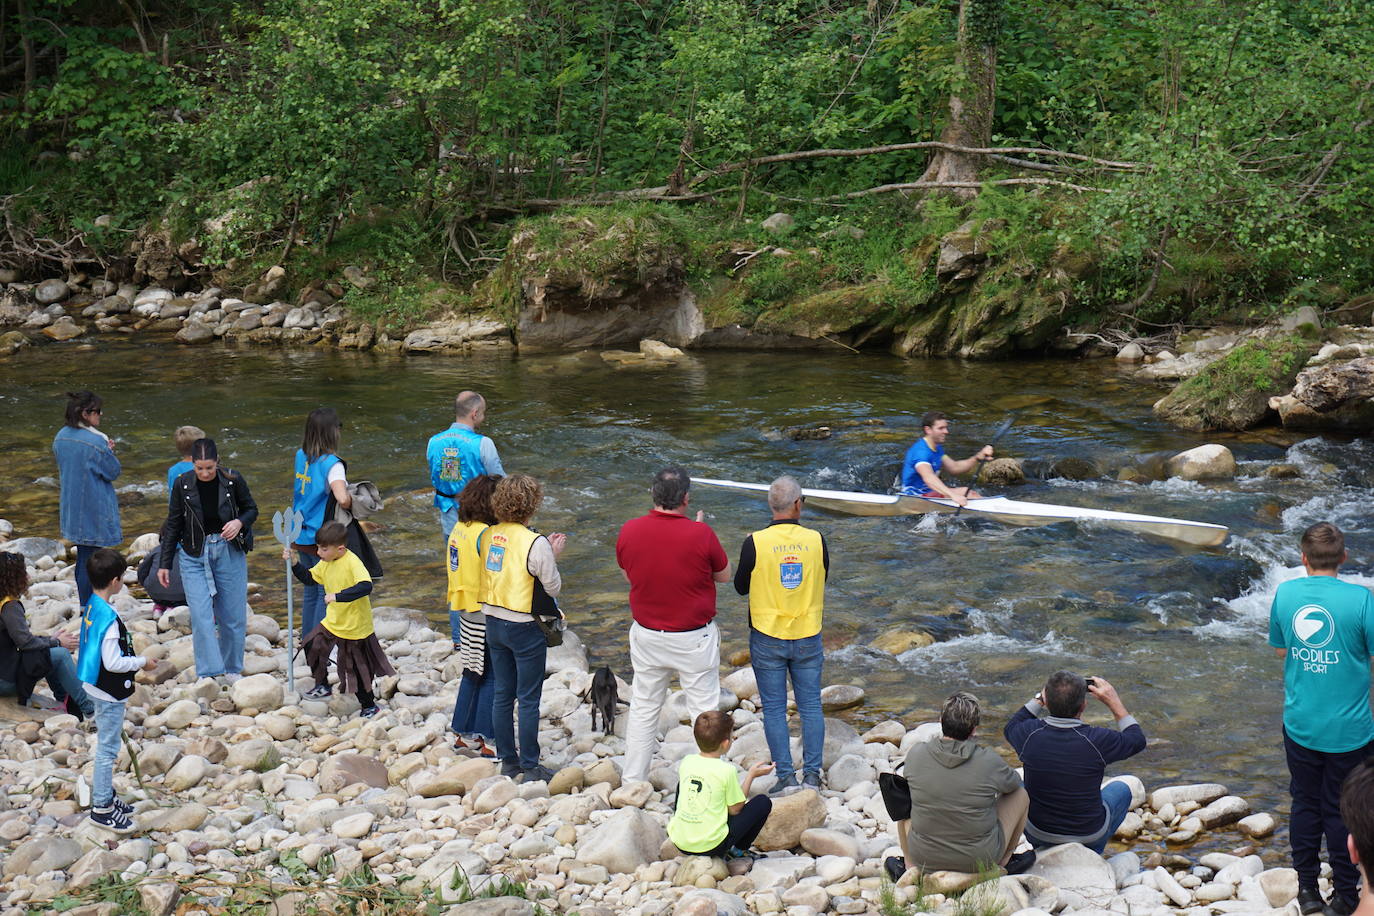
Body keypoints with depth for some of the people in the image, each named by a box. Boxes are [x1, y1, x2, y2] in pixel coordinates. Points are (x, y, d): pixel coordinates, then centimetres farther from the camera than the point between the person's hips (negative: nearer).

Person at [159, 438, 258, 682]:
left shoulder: (233, 480, -7)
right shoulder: (182, 484, -5)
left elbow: (251, 509, 8)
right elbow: (173, 525, 4)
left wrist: (240, 522, -16)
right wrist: (165, 564, 5)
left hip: (229, 552, 1)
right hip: (194, 555, 0)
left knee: (233, 614, 6)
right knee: (201, 615, -10)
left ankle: (232, 669, 23)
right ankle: (209, 672, -7)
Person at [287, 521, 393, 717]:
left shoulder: (352, 562, -25)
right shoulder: (326, 563, 1)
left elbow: (366, 586, -39)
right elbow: (309, 577, 16)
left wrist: (337, 596, -42)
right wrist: (294, 563, 1)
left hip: (355, 627, -8)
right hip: (332, 622, 8)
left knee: (357, 670, 3)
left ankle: (369, 706, 22)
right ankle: (322, 686, 33)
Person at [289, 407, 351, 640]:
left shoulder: (300, 456, 3)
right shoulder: (331, 463, -19)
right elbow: (342, 499, -34)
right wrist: (352, 502, -13)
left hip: (301, 537, 7)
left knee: (311, 590, 20)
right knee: (326, 593, 4)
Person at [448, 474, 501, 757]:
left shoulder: (460, 529, 5)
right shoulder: (485, 534, -21)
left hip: (466, 614, 9)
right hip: (486, 615, -9)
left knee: (473, 673, 19)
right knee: (492, 677, 2)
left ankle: (463, 734, 26)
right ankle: (486, 740, 7)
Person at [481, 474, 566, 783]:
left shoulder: (490, 535, -1)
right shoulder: (535, 543, -20)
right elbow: (553, 586, -13)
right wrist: (554, 556, 1)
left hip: (494, 623, 6)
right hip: (525, 628, -6)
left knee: (502, 695, 15)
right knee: (528, 700, 3)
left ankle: (508, 760, 24)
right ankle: (530, 767, 10)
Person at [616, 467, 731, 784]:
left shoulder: (629, 531, -10)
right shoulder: (700, 534, -20)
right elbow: (724, 575, -3)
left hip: (646, 635, 4)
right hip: (694, 638, -3)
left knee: (643, 708, 16)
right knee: (705, 711, 9)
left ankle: (633, 781, 25)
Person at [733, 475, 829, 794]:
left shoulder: (755, 543, -14)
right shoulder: (816, 541, -9)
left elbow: (741, 587, -1)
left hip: (768, 638, -1)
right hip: (808, 637, 2)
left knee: (774, 709, 6)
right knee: (810, 706, 11)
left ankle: (785, 775, 6)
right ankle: (812, 773, 14)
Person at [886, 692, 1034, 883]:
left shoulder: (916, 754, -14)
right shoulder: (990, 763, -19)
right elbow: (1013, 783, 5)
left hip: (926, 859, 2)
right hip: (980, 858, -2)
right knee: (1020, 794, 16)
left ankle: (910, 866, 24)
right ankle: (1005, 862, 31)